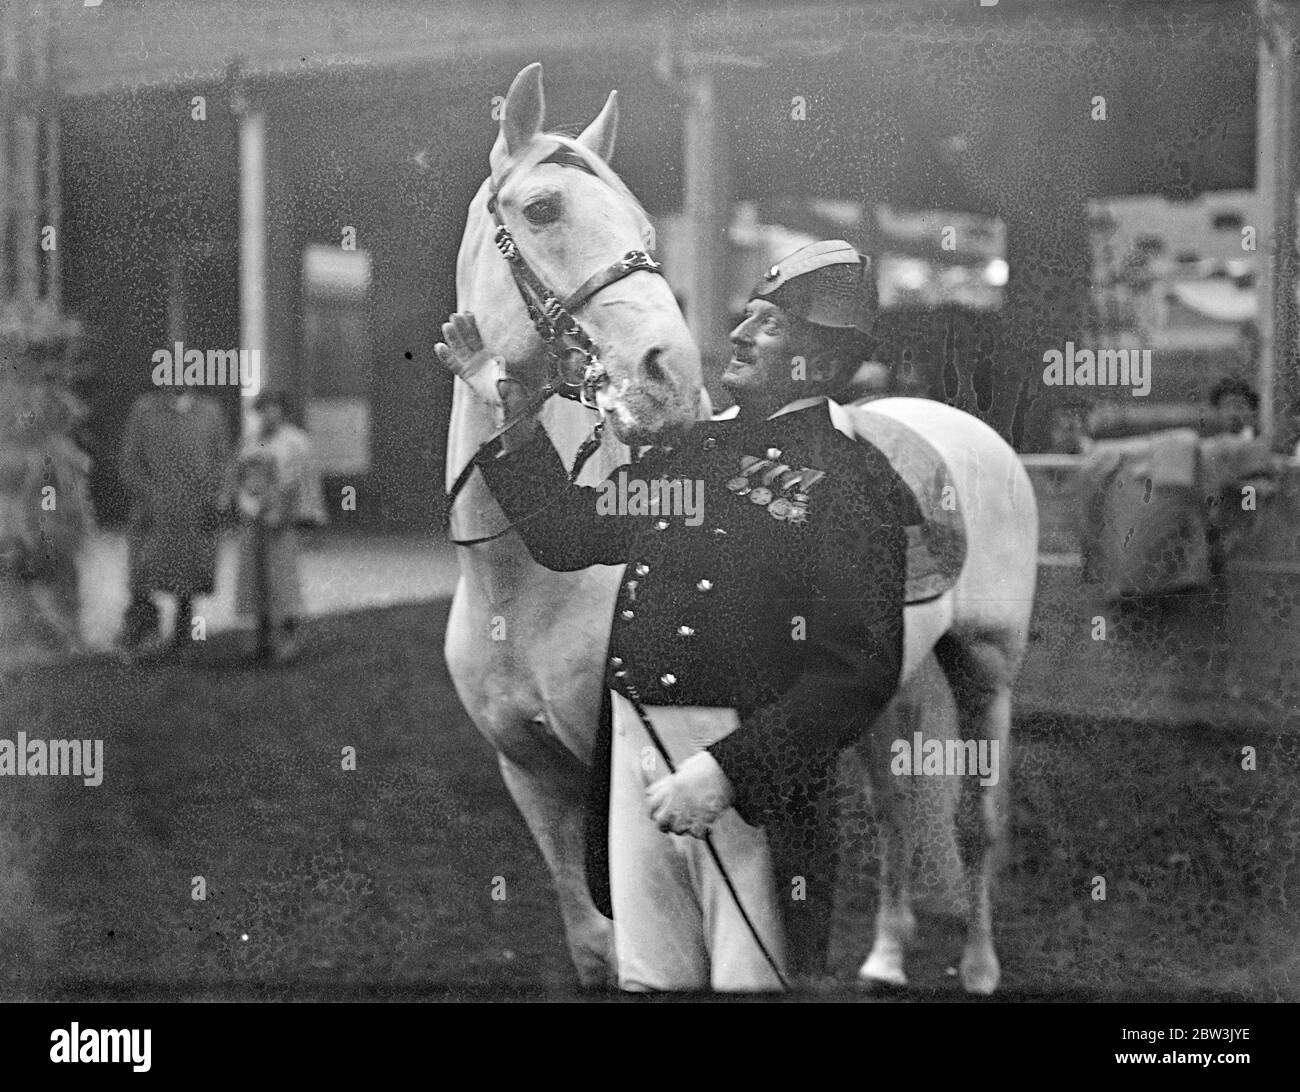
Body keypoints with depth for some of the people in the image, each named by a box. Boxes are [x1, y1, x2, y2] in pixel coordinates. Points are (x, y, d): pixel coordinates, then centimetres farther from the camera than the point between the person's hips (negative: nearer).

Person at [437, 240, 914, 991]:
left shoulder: (851, 483, -9)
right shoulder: (689, 444, 13)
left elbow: (862, 670, -16)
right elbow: (568, 535, 22)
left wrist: (727, 769, -23)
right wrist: (511, 406, 13)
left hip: (750, 774, -6)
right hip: (634, 752, 7)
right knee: (648, 979, 17)